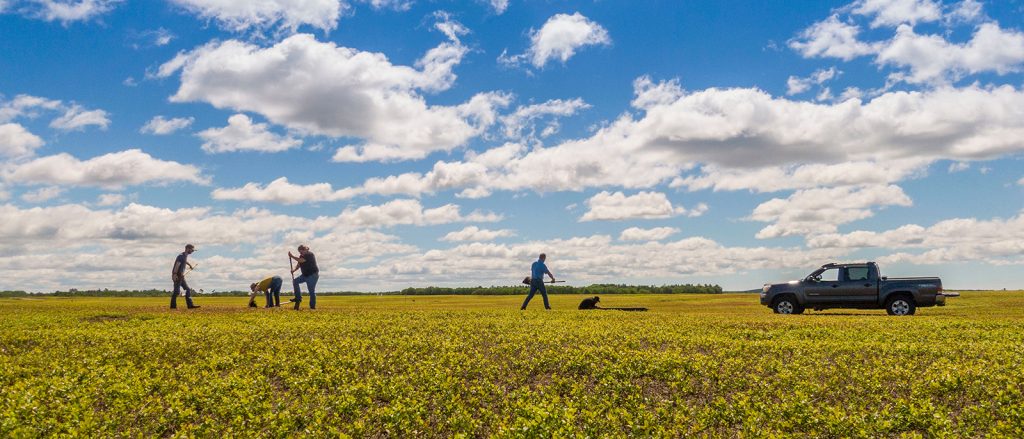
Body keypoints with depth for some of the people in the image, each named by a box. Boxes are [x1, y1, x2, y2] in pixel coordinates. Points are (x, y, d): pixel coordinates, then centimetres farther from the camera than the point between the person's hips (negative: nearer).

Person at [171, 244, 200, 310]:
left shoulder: (185, 256, 15)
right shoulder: (181, 256, -14)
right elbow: (177, 265, -27)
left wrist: (190, 265, 60)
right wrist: (175, 274, -38)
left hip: (181, 276, 10)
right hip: (177, 276, -10)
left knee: (188, 290, 5)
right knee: (177, 291, -7)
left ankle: (190, 305, 4)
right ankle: (173, 306, 1)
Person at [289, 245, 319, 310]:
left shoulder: (309, 254, -18)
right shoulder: (302, 256, 10)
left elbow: (300, 260, -28)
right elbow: (298, 264, 7)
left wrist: (292, 256, -21)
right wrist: (294, 269, -12)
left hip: (313, 275, -9)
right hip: (305, 275, 9)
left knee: (311, 291, -8)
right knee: (295, 281, -1)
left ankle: (312, 306, -2)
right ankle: (298, 298, 2)